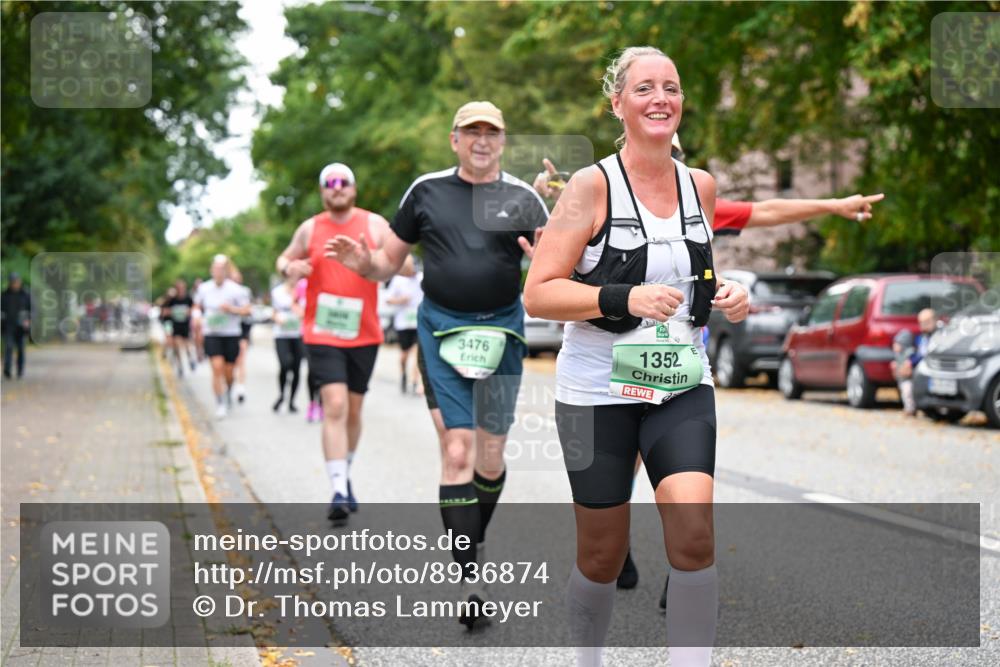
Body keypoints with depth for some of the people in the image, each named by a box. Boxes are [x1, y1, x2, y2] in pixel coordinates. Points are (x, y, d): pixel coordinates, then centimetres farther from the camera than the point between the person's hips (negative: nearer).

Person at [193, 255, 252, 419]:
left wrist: (231, 309, -21)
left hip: (231, 334, 0)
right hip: (212, 334, 0)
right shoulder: (204, 288, 2)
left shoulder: (235, 289, -7)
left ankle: (228, 392, 40)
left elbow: (246, 309, -5)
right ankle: (220, 404, -10)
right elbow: (197, 306, 18)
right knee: (217, 367, -15)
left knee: (228, 371, 7)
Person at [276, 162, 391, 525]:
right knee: (334, 407, -16)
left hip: (364, 334, 2)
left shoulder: (375, 225, 2)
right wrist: (290, 267, -5)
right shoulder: (310, 229, 5)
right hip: (322, 334, -1)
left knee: (353, 411, 12)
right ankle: (339, 491, -18)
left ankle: (345, 475, 34)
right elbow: (285, 259, 19)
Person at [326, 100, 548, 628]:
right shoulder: (426, 191, 6)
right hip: (441, 328, -1)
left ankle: (475, 544, 32)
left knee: (491, 457, 6)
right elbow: (389, 263, 11)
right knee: (457, 449, -10)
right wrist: (362, 262, -11)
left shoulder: (523, 199, 4)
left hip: (502, 329, 1)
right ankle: (468, 578, -11)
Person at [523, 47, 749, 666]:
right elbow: (538, 294, -13)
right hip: (599, 390, -3)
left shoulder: (700, 185, 7)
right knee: (603, 555, 6)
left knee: (695, 535, -16)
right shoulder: (593, 185, -8)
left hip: (682, 387, 3)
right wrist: (624, 298, -25)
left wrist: (727, 294, 2)